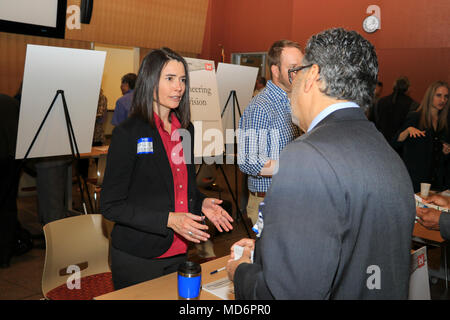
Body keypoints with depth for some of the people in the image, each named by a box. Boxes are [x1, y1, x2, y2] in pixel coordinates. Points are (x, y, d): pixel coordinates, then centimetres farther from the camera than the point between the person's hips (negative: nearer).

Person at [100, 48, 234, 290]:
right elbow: (111, 205, -15)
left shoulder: (185, 129, 6)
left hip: (178, 252, 6)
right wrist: (168, 220, -23)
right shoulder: (128, 133, -14)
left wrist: (202, 203, -2)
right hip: (138, 258, -6)